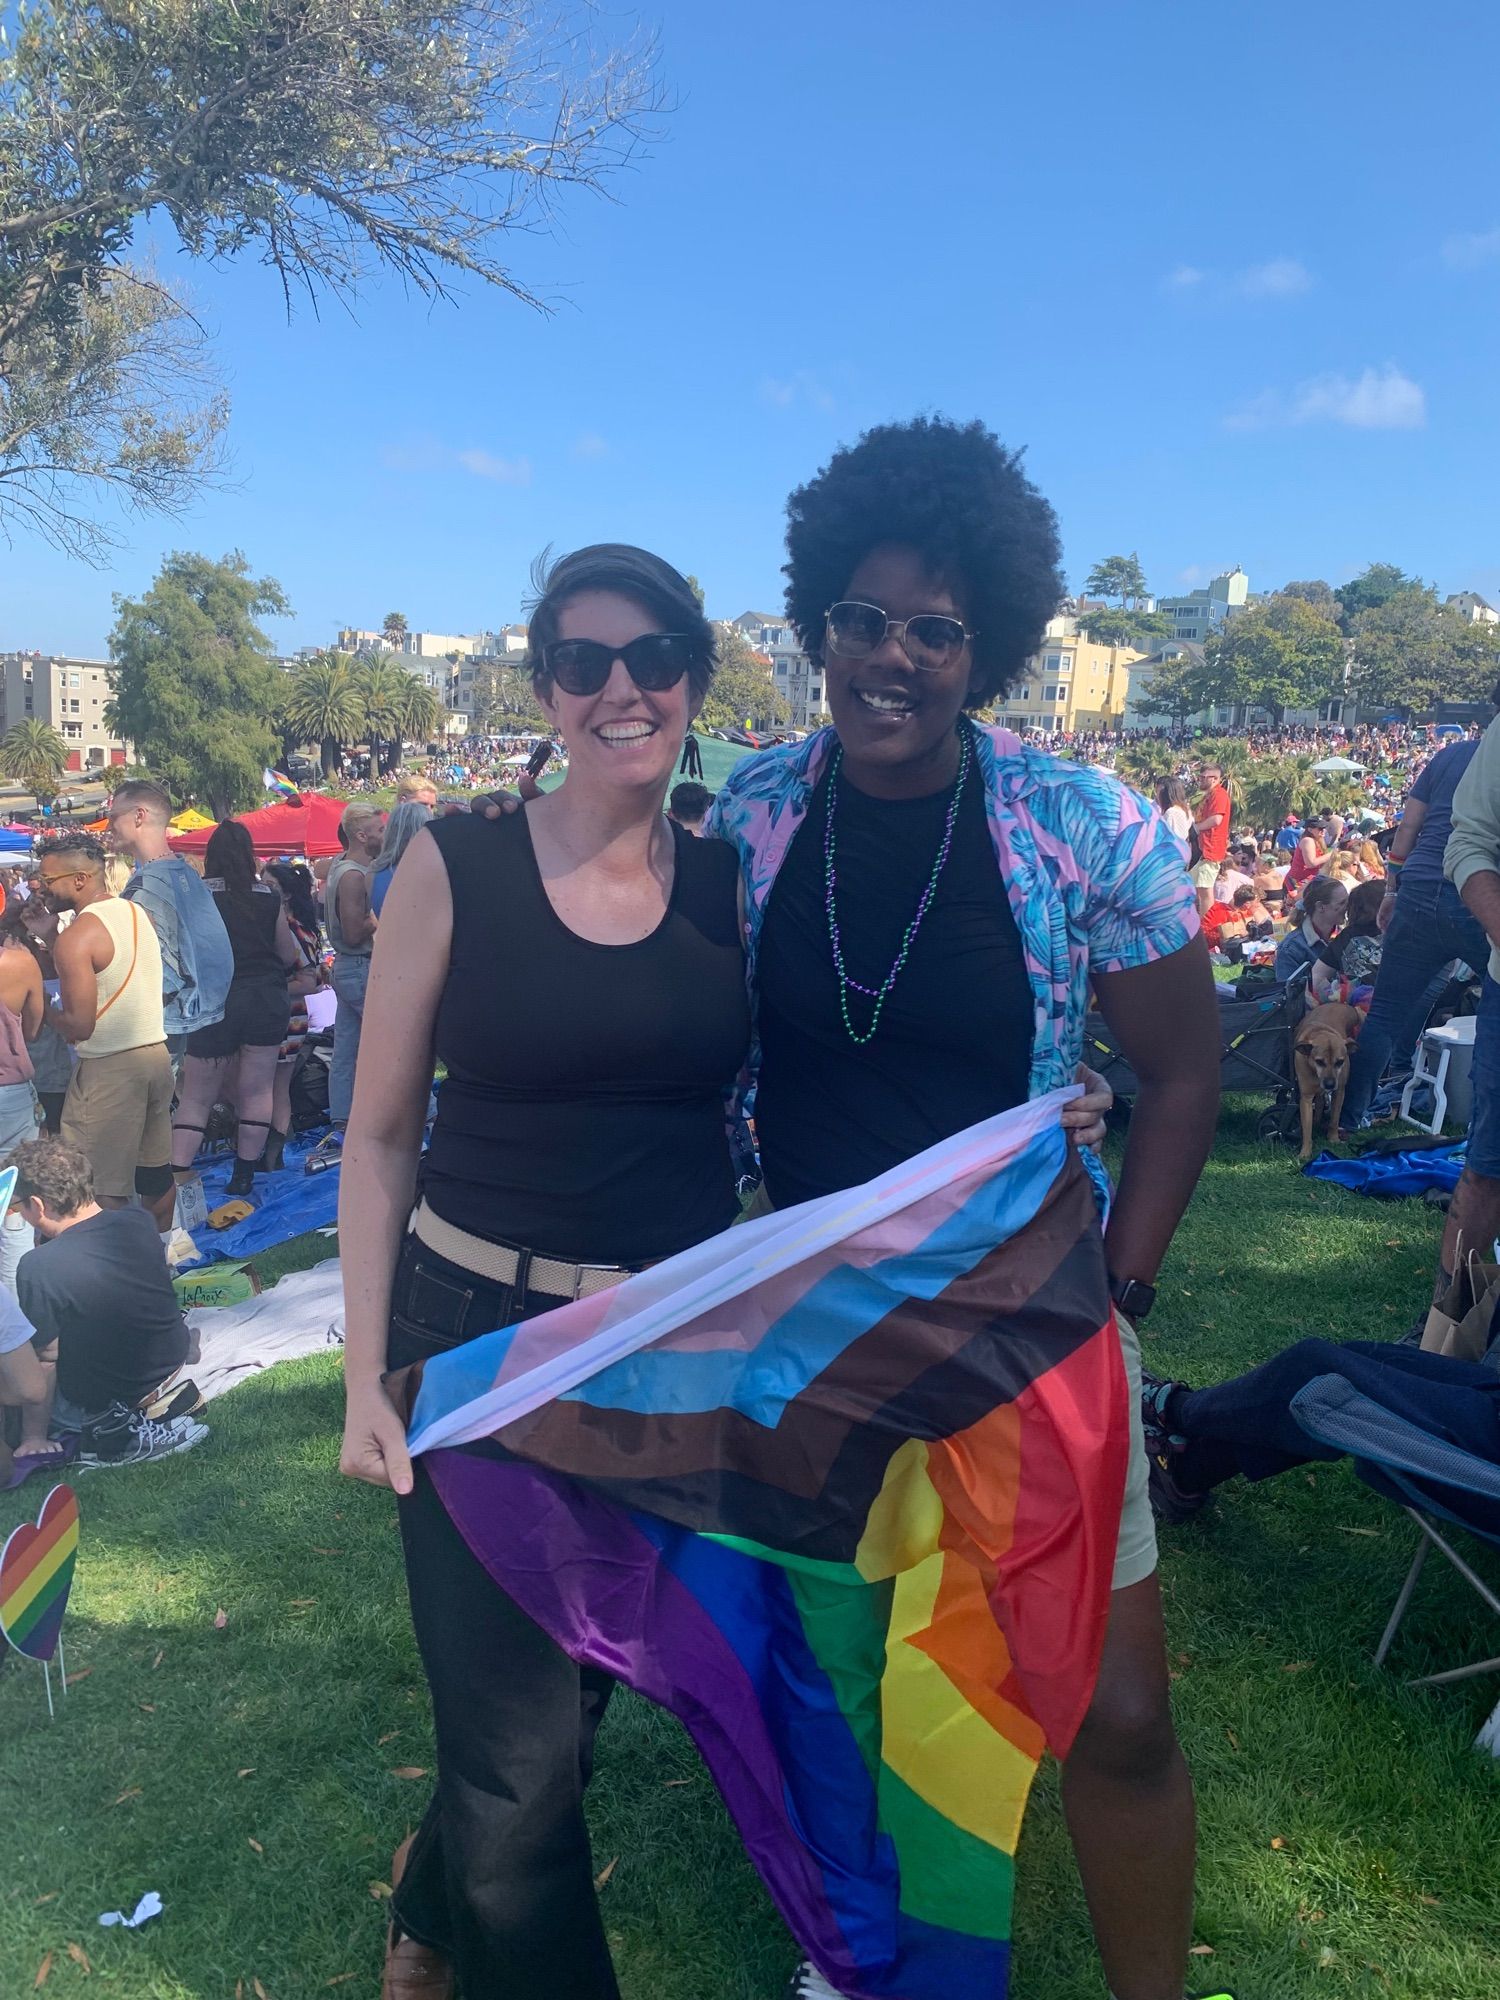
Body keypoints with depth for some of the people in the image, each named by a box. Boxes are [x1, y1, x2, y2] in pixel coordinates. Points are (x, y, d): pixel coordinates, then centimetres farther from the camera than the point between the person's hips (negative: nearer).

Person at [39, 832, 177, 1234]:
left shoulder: (76, 936, -15)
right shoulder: (138, 913, 8)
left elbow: (79, 1025, -19)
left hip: (108, 1066, -8)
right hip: (155, 1051, 8)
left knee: (104, 1187, -1)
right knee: (156, 1171, 17)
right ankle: (156, 1257, 28)